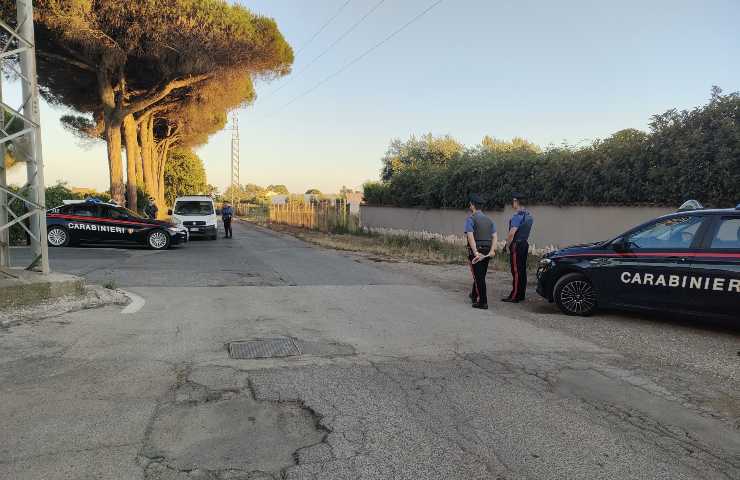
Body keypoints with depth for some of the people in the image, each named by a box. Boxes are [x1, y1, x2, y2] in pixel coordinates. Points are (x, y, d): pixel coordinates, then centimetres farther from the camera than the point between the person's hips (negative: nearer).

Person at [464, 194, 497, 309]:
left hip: (476, 251, -7)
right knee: (481, 276, 19)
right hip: (487, 252, 7)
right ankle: (474, 296, 37)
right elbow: (495, 236, 1)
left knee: (478, 277, -2)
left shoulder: (470, 219, -7)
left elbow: (470, 237, -20)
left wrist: (476, 253, -23)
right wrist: (492, 251, -8)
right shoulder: (489, 219, 13)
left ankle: (483, 302, -2)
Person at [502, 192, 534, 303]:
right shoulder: (529, 215, 14)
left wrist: (507, 244, -10)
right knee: (522, 270, 12)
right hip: (525, 243, 9)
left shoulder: (517, 216, -17)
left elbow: (512, 233, -22)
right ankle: (521, 295, 18)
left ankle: (515, 296, -4)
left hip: (517, 245, -9)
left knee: (516, 271, -7)